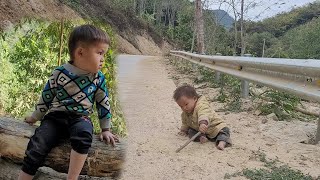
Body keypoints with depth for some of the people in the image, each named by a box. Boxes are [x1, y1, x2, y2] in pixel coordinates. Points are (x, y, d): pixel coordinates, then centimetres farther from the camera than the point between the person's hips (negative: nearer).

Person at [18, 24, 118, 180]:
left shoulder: (98, 78, 0)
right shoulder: (60, 74, -4)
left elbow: (103, 103, 11)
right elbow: (46, 97, 9)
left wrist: (105, 129, 13)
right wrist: (35, 117, 20)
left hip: (80, 118, 0)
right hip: (55, 116, 0)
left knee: (84, 134, -35)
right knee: (36, 149, -20)